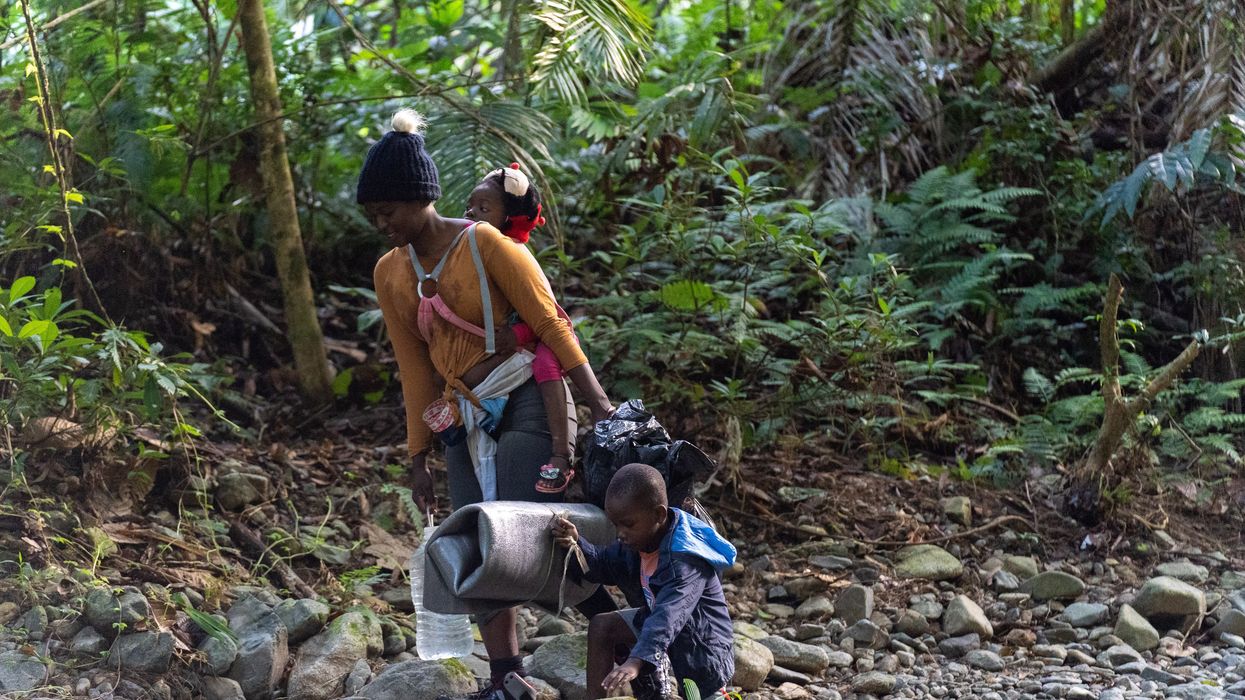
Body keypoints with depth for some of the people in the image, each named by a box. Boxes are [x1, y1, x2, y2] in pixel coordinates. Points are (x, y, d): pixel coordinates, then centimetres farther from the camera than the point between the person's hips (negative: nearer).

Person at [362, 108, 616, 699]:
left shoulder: (486, 244, -11)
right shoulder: (390, 273, 7)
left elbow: (551, 324, -11)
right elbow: (415, 369, 12)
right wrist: (418, 459, 12)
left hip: (526, 404, -6)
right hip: (466, 422, 6)